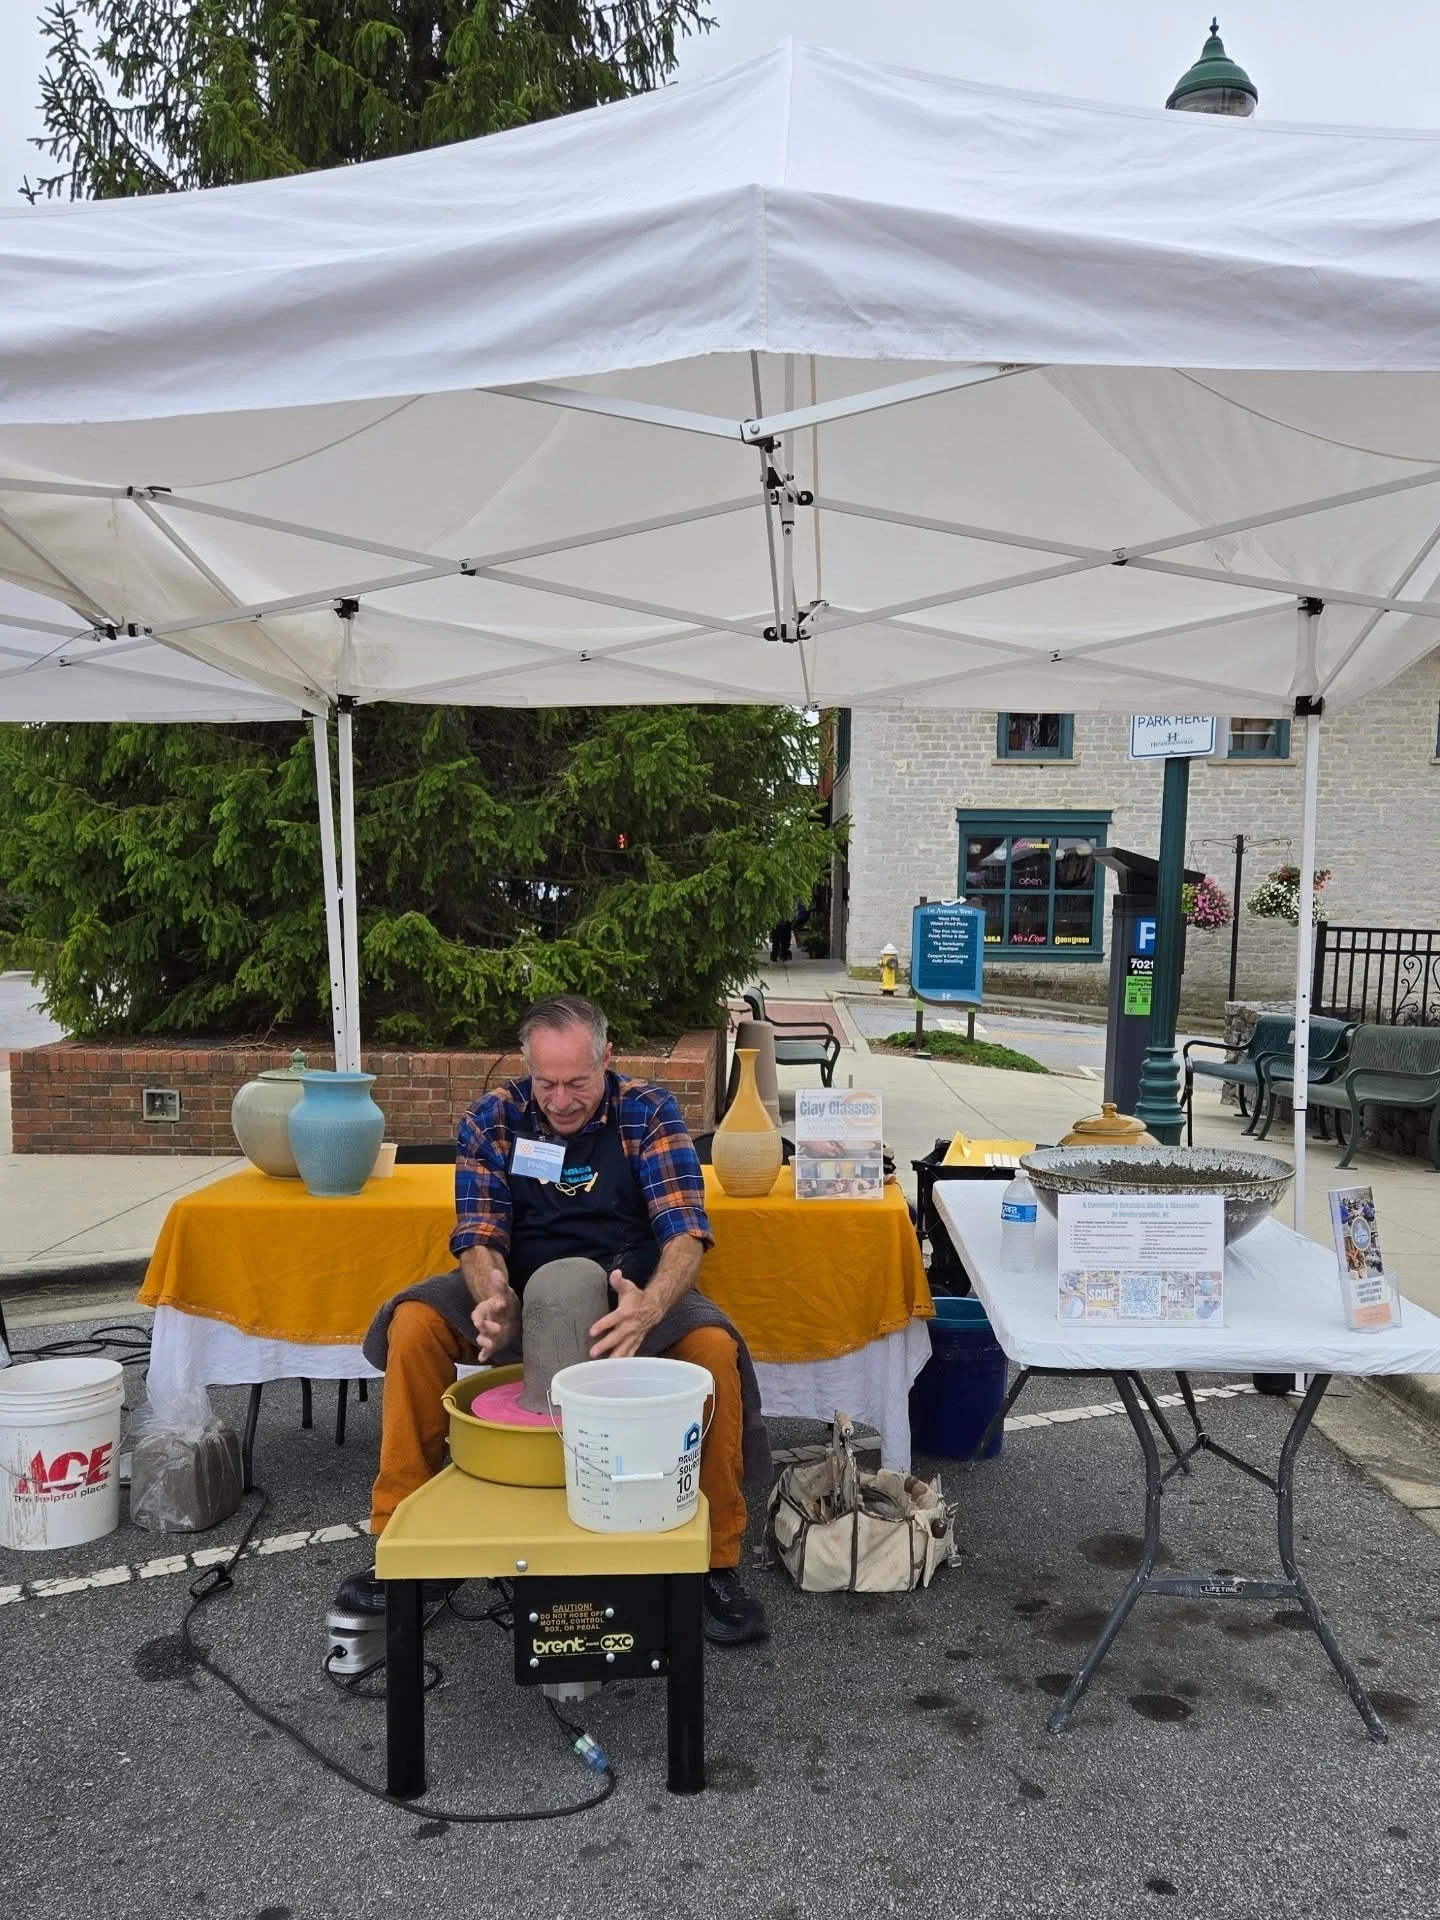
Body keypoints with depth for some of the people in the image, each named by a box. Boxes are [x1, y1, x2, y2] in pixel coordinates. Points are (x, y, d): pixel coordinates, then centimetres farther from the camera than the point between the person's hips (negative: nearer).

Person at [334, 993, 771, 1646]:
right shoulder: (492, 1118, -7)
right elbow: (479, 1235, -11)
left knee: (714, 1346, -31)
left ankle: (716, 1560, -14)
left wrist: (651, 1306, -44)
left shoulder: (648, 1112, -12)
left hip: (628, 1291, -1)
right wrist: (493, 1297, -37)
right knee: (413, 1324, -23)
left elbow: (686, 1230, -21)